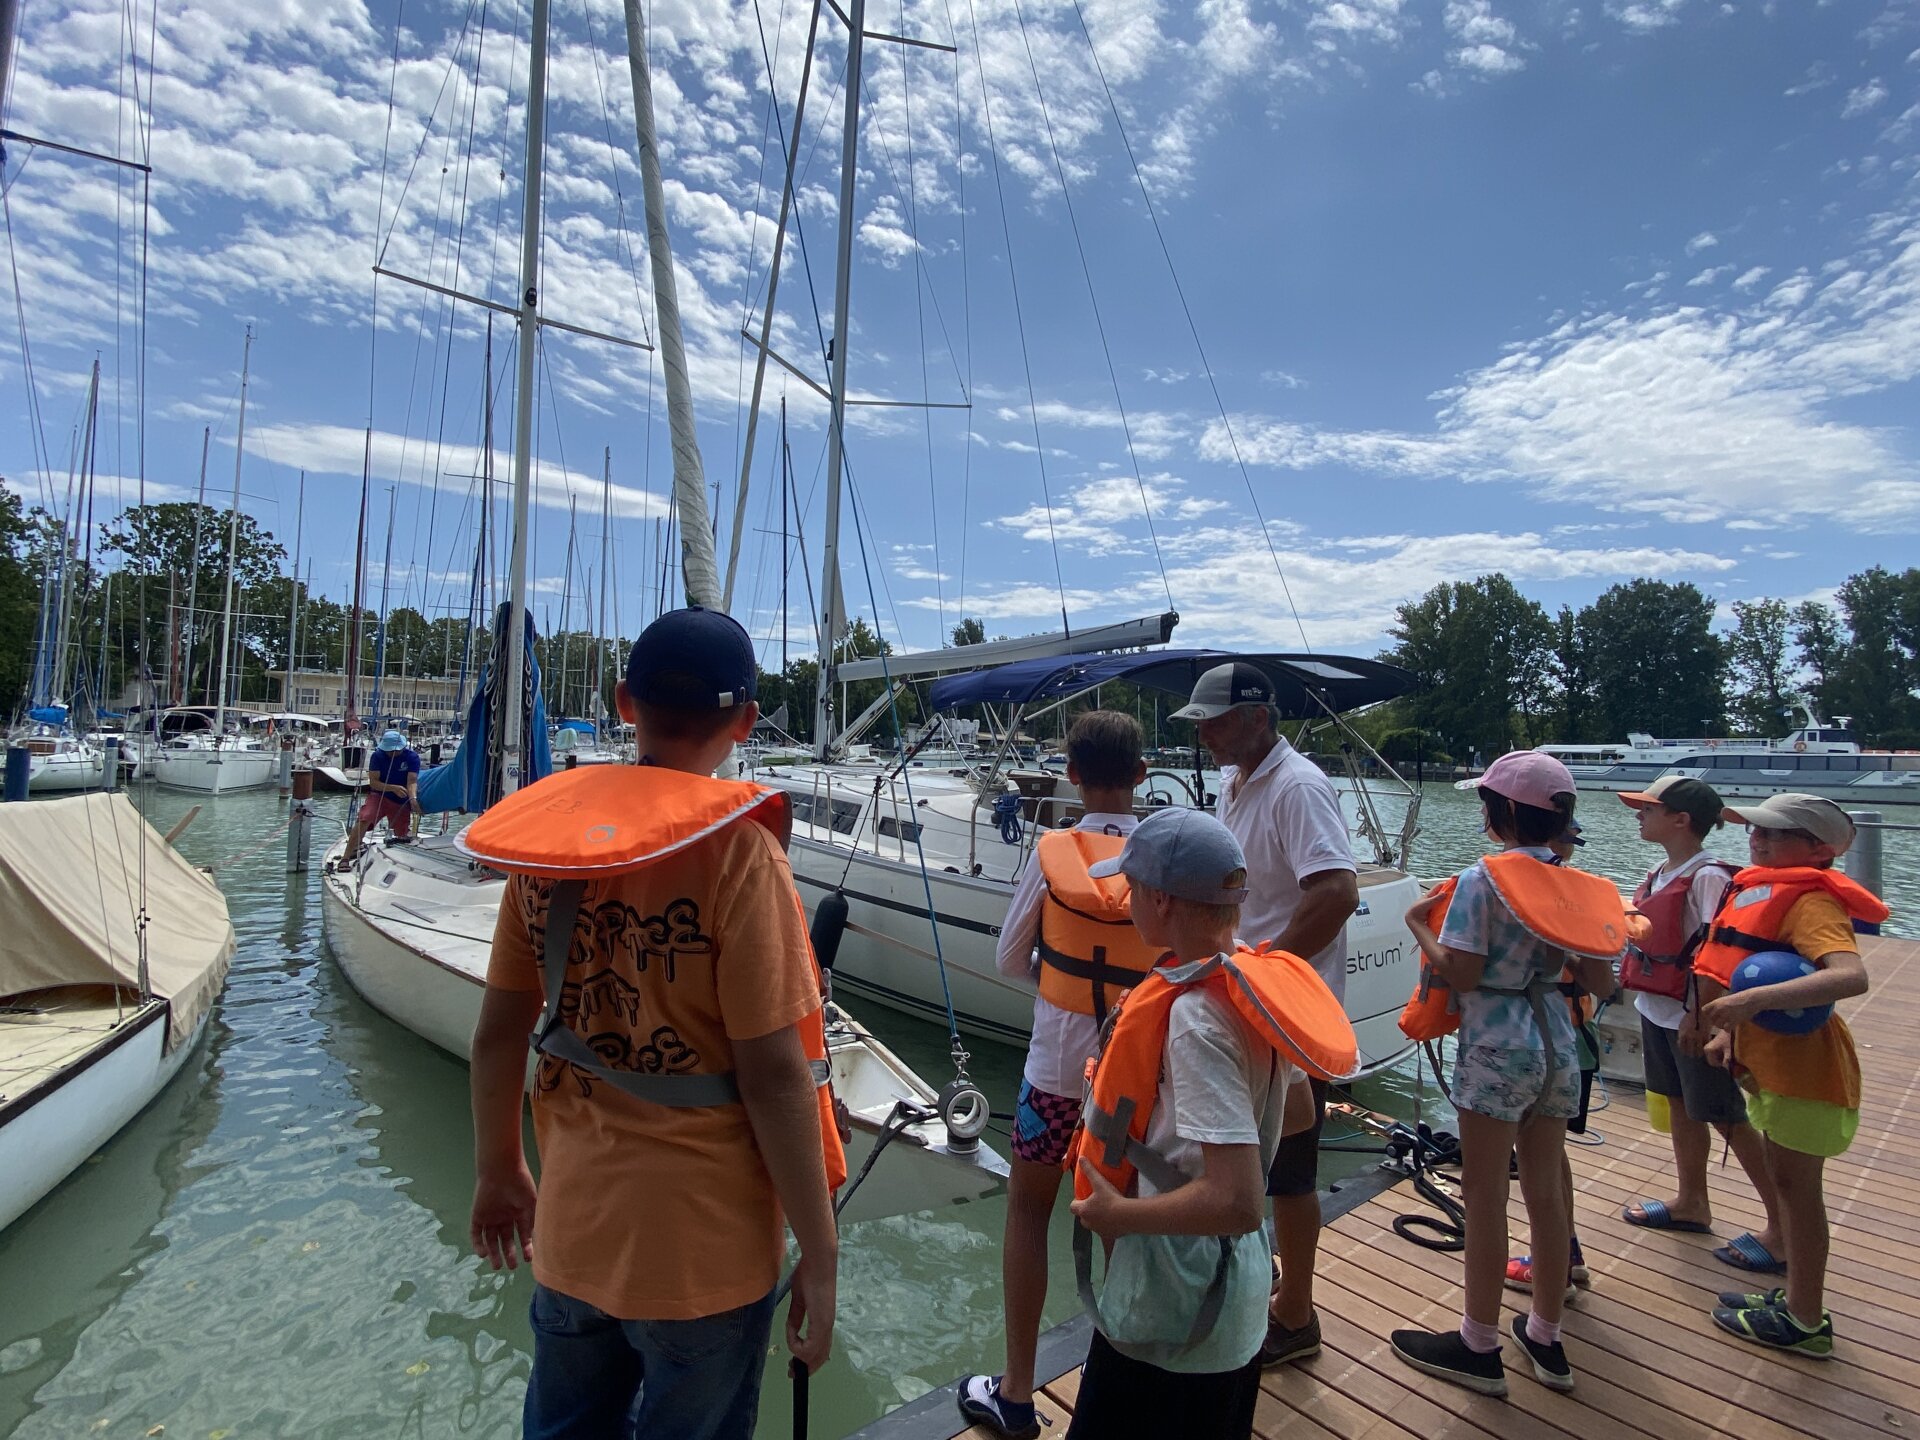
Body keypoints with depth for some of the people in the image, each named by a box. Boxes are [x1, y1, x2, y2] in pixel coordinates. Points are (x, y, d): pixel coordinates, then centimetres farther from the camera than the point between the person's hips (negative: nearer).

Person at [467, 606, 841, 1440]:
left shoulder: (547, 829, -6)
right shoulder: (735, 848, -20)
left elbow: (498, 1034, 2)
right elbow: (773, 1074, -20)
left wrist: (497, 1171, 17)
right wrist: (819, 1254, -9)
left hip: (571, 1225, 5)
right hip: (703, 1245, -4)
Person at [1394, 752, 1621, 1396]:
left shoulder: (1482, 879, -16)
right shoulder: (1574, 885, 4)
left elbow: (1461, 973, -18)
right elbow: (1599, 980, 7)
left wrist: (1419, 924, -5)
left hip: (1497, 1051, -7)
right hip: (1556, 1046, 7)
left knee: (1484, 1196, 5)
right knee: (1546, 1193, 17)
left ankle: (1478, 1348, 17)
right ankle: (1546, 1339, 31)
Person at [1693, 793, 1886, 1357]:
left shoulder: (1811, 900, -19)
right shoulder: (1760, 890, 8)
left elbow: (1851, 976, -35)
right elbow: (1743, 971, 17)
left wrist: (1751, 1001, -40)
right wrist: (1728, 1032, 6)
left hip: (1802, 1064, -9)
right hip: (1768, 1061, 9)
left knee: (1796, 1185, 3)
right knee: (1785, 1180, 19)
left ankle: (1804, 1322, 19)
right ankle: (1796, 1298, 35)